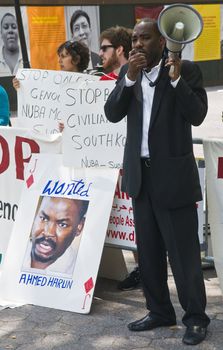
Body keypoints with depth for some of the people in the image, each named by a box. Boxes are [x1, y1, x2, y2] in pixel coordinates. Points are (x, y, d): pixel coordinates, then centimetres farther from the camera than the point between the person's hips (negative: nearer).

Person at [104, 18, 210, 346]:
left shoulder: (187, 69, -7)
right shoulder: (127, 72, 7)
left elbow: (197, 115, -15)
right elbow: (113, 114, -2)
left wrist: (176, 79, -25)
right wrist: (130, 77, -14)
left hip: (173, 174, -5)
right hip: (140, 173, 6)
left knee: (183, 251, -1)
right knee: (148, 251, 13)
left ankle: (196, 317, 12)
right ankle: (159, 311, 27)